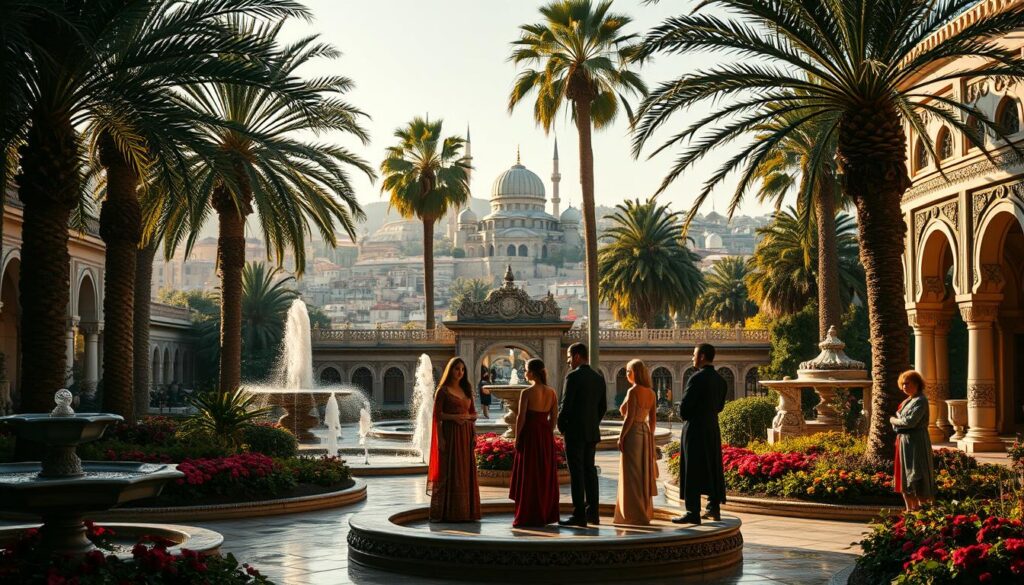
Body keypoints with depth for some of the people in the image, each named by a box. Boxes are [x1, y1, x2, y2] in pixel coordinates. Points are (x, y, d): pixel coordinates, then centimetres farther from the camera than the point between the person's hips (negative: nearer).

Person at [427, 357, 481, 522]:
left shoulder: (467, 390, 14)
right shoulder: (443, 391, -2)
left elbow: (474, 413, 15)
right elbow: (437, 415, -7)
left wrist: (467, 417, -5)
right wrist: (454, 417, -19)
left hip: (466, 434, 6)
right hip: (450, 434, -6)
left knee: (466, 471, 5)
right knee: (448, 471, -5)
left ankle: (466, 510, 10)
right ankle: (447, 512, -2)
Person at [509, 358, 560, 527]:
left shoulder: (527, 393, -14)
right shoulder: (551, 392, 3)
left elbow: (521, 418, -13)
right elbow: (554, 417, 6)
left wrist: (517, 439, -5)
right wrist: (548, 433, 14)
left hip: (530, 434, -5)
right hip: (546, 436, 5)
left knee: (529, 476, 2)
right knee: (546, 475, 13)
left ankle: (528, 517, 4)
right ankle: (546, 515, 18)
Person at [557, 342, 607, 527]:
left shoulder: (573, 377, -13)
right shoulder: (599, 378, 9)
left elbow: (566, 405, -15)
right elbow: (603, 407, 12)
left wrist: (561, 426, -1)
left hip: (574, 431, -7)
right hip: (592, 432, 7)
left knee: (576, 473, -5)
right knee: (589, 471, 14)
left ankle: (579, 515, -5)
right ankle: (593, 513, 17)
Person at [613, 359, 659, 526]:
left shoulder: (633, 391, -14)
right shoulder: (651, 393, 7)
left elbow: (629, 417, -18)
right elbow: (653, 419, 10)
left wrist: (621, 437, -13)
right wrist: (650, 437, 17)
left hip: (632, 435, -7)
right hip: (645, 434, 7)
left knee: (632, 476, -1)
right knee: (643, 475, 14)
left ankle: (635, 515, 0)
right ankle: (645, 512, 19)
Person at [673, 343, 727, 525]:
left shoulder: (697, 378, -16)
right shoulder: (720, 380, 8)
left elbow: (684, 406, -15)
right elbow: (720, 406, 15)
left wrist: (686, 418, 4)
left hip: (694, 429, -8)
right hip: (713, 429, 8)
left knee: (692, 471, -4)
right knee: (712, 468, 15)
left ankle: (693, 513, -5)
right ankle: (714, 508, 22)